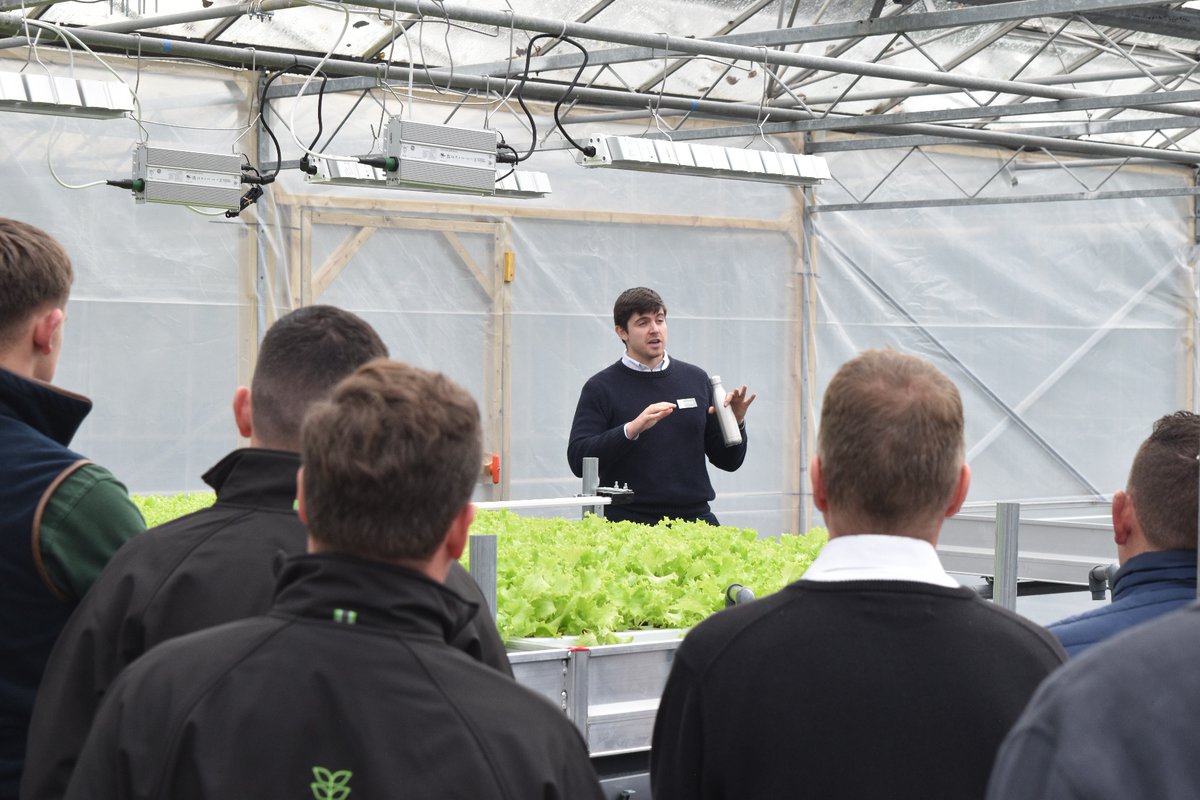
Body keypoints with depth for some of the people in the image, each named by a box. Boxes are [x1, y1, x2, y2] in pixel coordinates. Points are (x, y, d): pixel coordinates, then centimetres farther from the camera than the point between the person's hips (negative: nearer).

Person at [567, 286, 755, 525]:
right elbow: (579, 460, -9)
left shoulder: (696, 379, 13)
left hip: (694, 516, 4)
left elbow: (728, 461, 18)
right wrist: (631, 429, -20)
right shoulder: (601, 387, 2)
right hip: (630, 521, -3)